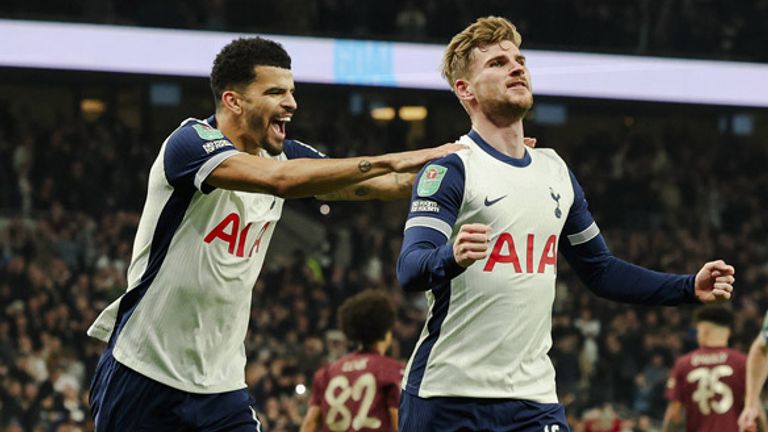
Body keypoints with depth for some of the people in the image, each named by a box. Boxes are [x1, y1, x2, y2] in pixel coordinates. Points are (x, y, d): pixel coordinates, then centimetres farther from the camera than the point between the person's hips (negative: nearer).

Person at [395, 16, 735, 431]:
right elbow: (409, 270, -21)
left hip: (532, 397, 5)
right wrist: (452, 257, -43)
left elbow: (599, 269, 25)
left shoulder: (556, 172, 14)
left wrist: (690, 287, 15)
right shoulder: (450, 171, -7)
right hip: (445, 396, -5)